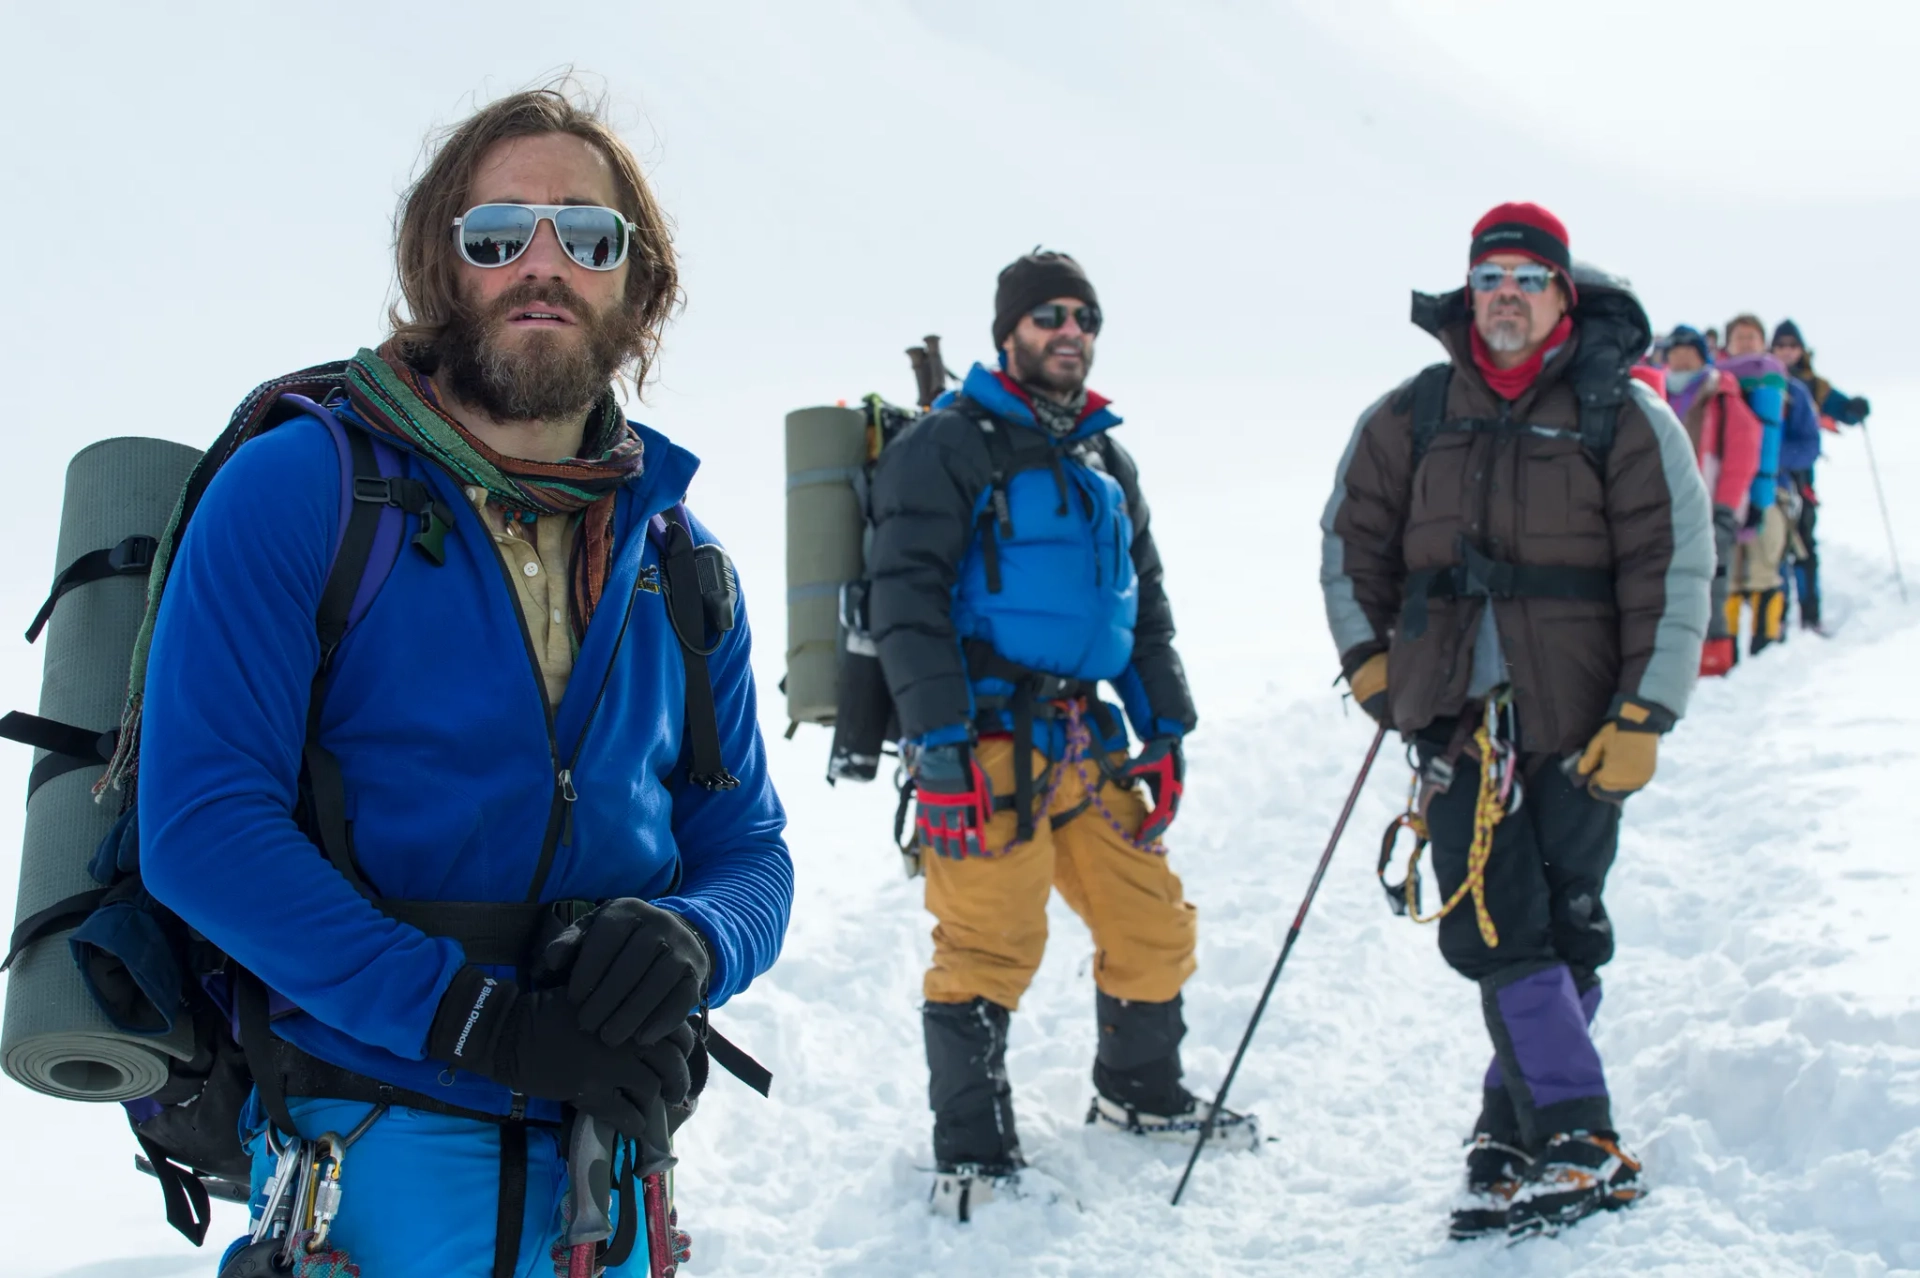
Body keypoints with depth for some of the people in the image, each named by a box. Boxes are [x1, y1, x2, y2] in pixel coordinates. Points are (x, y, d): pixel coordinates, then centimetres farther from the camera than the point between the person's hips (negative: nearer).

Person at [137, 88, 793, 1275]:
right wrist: (487, 1021, -23)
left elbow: (749, 851, 9)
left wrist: (691, 943, -17)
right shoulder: (295, 488, -8)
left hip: (604, 1142, 5)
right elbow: (202, 821, -16)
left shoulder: (680, 560, 8)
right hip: (373, 1141, -5)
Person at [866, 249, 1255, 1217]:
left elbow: (1145, 603, 27)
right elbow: (906, 595, -11)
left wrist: (1166, 726, 19)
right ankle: (971, 1151, 4)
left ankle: (1139, 1092, 33)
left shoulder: (1105, 463, 21)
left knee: (1153, 923, 12)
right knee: (991, 944, -9)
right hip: (987, 744, -7)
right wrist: (937, 739, -18)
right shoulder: (947, 447, -3)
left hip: (1086, 743, 7)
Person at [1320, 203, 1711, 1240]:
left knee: (1563, 927, 2)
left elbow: (1676, 570, -2)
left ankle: (1530, 1120, 11)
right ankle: (1578, 1139, -3)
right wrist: (1367, 656, 10)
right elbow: (1352, 537, 20)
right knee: (1490, 924, -7)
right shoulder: (1412, 418, 8)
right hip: (1458, 713, 2)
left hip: (1578, 718, -2)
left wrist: (1644, 717, -7)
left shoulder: (1624, 417, 0)